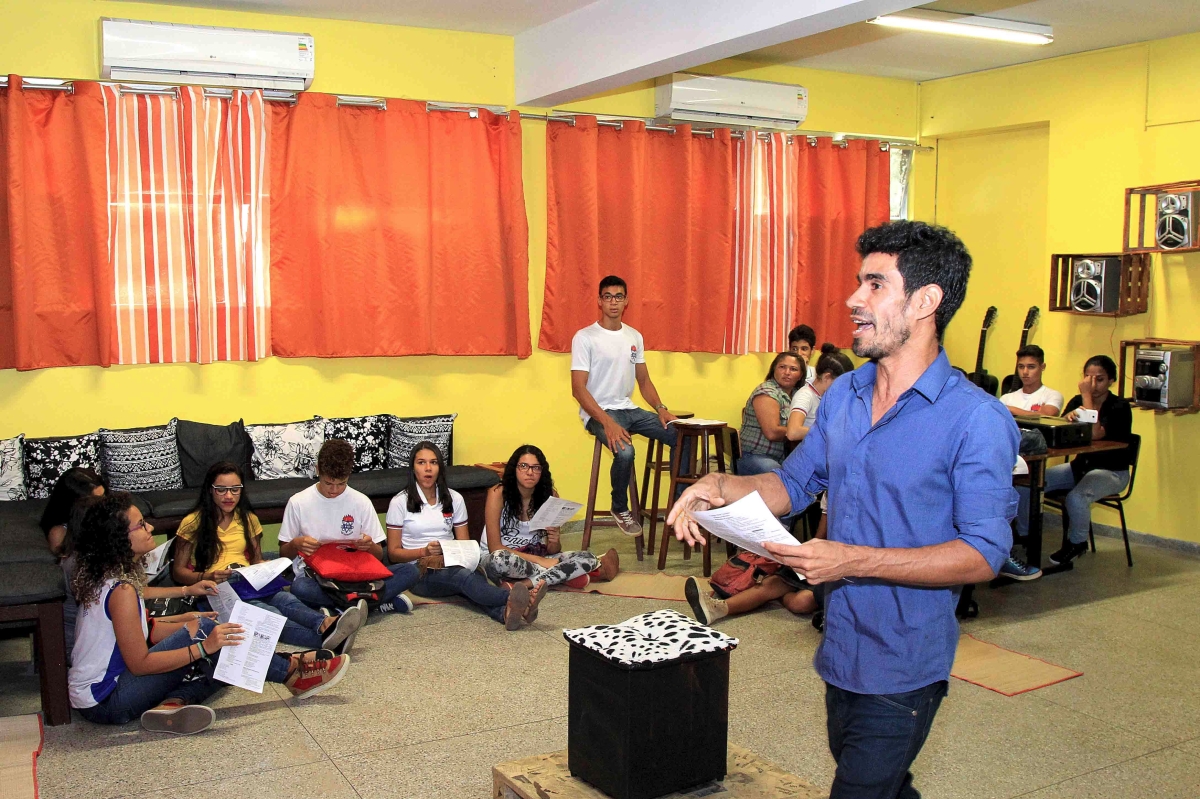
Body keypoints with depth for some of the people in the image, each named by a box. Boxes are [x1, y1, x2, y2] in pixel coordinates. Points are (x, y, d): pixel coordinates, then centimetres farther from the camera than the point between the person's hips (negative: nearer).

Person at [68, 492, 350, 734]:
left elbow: (143, 632, 10)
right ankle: (291, 671, -7)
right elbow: (139, 663, -22)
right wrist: (203, 645, -22)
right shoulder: (121, 590, -23)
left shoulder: (106, 575, 6)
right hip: (106, 704, -9)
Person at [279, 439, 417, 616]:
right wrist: (295, 544, -15)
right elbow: (284, 554, 8)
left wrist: (369, 546, -16)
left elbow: (379, 555, 8)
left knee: (410, 571, -21)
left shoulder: (361, 502, 3)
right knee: (299, 587, -39)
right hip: (315, 578, -2)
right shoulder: (298, 503, 0)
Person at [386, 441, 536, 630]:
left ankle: (506, 612, -68)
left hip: (452, 566, 4)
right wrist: (424, 552, -15)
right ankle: (518, 599, -66)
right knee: (464, 576, -38)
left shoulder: (454, 499, 13)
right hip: (420, 571, -3)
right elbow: (393, 553, 2)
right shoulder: (400, 502, 3)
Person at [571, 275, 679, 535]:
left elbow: (644, 380, 17)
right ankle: (620, 509, -7)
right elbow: (578, 389, -15)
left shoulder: (634, 337, 11)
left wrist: (661, 409, -2)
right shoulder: (585, 337, -9)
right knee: (625, 451, -34)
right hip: (598, 412, -6)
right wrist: (607, 422, -26)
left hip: (628, 409, 7)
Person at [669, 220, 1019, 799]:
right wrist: (723, 487, -7)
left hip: (903, 669, -7)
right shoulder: (842, 395, 3)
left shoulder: (977, 420, -19)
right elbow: (795, 482, 13)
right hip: (841, 652, 7)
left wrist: (855, 561, -29)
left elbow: (984, 554, -21)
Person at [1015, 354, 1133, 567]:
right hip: (1080, 466, 5)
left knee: (1075, 498, -36)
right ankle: (1024, 534, 6)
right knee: (1024, 484, -16)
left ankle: (1077, 543, -6)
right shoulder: (1077, 401, 6)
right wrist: (1069, 416, -28)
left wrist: (1087, 396, -23)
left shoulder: (1120, 406, -11)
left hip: (1111, 471, -5)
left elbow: (1095, 434, -28)